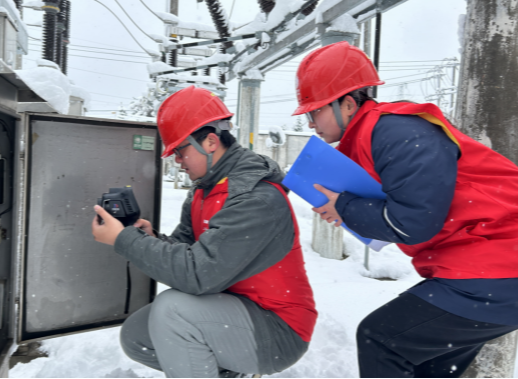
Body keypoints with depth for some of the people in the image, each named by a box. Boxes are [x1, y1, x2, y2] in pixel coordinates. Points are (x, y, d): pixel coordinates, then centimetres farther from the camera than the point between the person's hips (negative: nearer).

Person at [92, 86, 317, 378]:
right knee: (135, 335, 7)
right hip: (233, 307, 9)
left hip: (279, 331, -9)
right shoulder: (203, 191, 4)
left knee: (172, 309, -28)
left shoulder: (256, 198, -26)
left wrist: (124, 239, -23)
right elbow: (183, 250, 4)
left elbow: (198, 273, -31)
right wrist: (150, 239, -16)